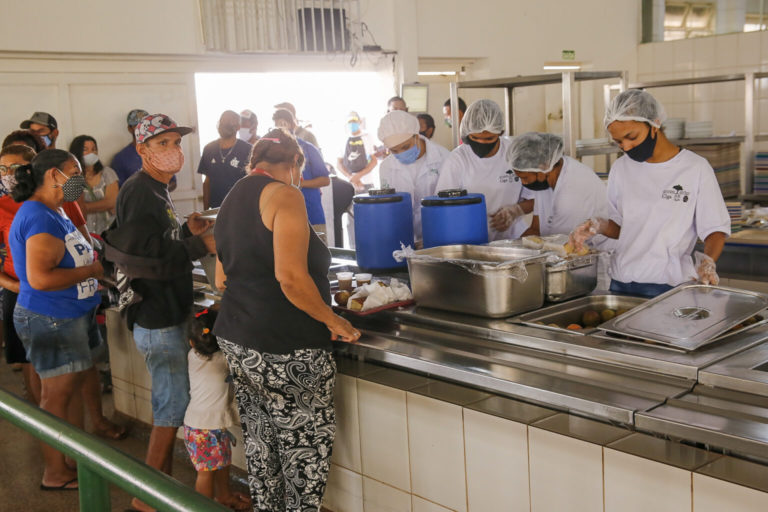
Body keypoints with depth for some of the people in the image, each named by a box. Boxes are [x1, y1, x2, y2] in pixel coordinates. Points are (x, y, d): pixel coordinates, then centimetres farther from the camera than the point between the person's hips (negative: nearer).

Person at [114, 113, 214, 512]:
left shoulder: (157, 190, 16)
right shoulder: (139, 192, -17)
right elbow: (144, 253, -26)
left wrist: (187, 232, 6)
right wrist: (199, 245, -22)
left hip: (168, 313, 10)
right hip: (158, 319, -10)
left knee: (168, 402, 17)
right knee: (173, 405, -2)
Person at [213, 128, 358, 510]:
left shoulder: (232, 200, 16)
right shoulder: (285, 195, -12)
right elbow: (290, 276, -23)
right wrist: (334, 322, -12)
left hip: (237, 342, 9)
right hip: (284, 350, -9)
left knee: (262, 446, 17)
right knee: (307, 450, 3)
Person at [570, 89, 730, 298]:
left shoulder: (696, 168, -5)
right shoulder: (620, 168, 8)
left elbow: (715, 229, -2)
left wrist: (707, 261, -20)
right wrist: (599, 226, -6)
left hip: (670, 286, -4)